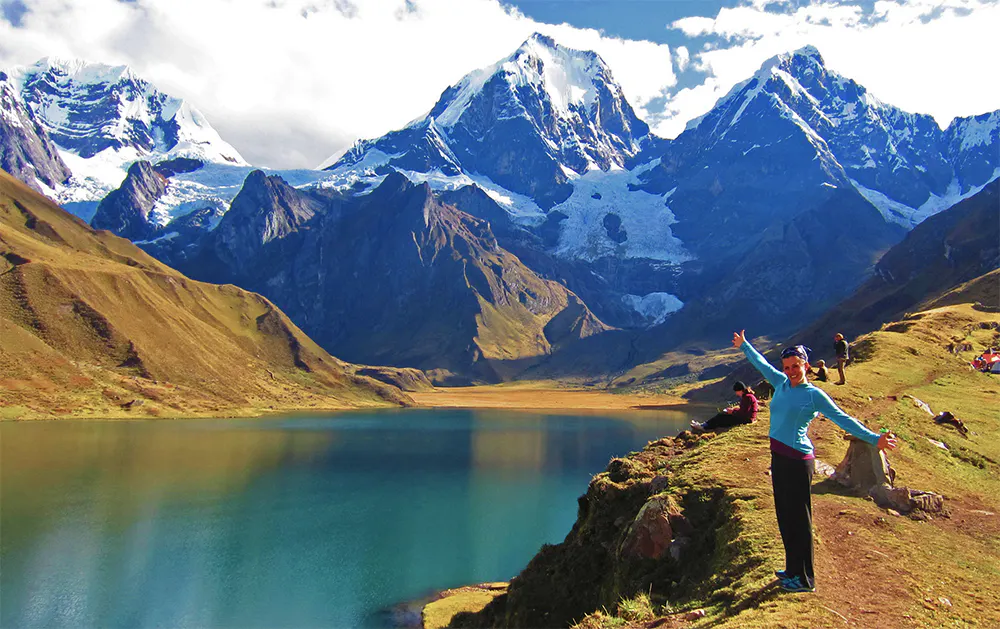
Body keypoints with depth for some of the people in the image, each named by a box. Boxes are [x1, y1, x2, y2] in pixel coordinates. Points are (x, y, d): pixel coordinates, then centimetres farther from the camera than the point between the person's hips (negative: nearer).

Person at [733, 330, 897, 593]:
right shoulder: (781, 383, 9)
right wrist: (744, 345, 35)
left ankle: (805, 579, 9)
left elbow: (843, 419, -7)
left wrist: (873, 439, -14)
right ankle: (793, 569, 28)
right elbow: (761, 363, 23)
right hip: (778, 458, 7)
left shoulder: (814, 394, -7)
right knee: (785, 517, 15)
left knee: (799, 520, -1)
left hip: (798, 461, -7)